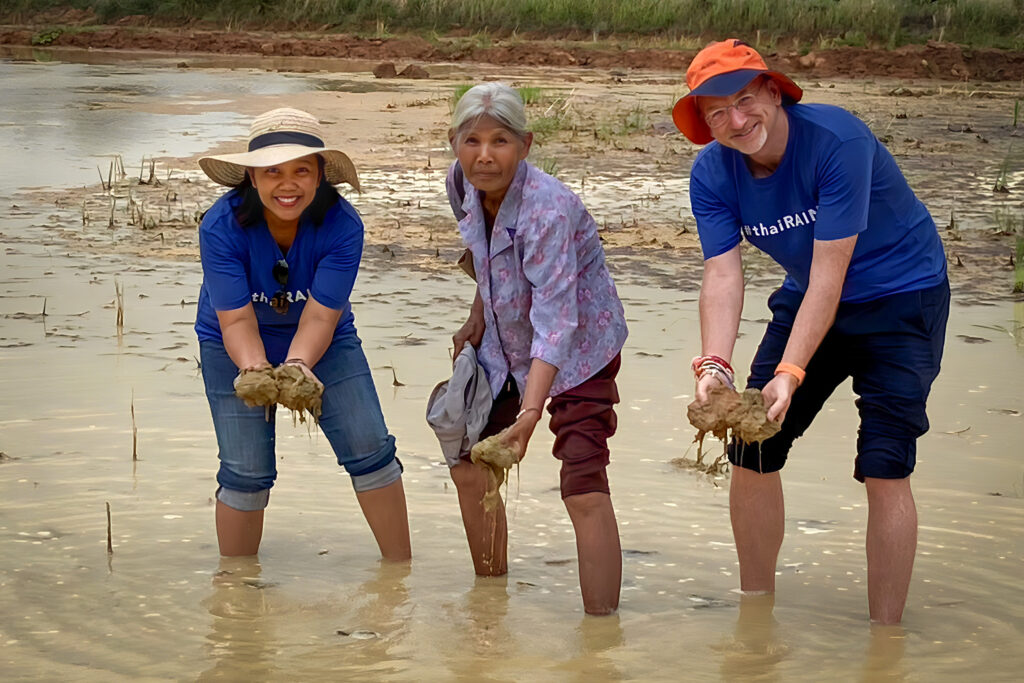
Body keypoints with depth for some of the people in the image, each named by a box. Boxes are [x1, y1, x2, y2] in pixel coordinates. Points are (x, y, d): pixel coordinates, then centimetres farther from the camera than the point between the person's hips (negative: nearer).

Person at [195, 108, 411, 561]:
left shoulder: (342, 225, -26)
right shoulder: (221, 227, -27)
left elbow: (319, 317, -28)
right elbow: (236, 321, -28)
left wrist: (298, 364, -48)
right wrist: (256, 370, -48)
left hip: (321, 341, 1)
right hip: (236, 347, -1)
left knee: (370, 449, -9)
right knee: (246, 472, -6)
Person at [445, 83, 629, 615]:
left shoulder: (548, 210, -33)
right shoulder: (463, 184, -11)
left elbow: (555, 322, -38)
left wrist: (529, 415, -46)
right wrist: (477, 318, 7)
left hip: (578, 347, -8)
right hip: (508, 346, 8)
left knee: (583, 486, -19)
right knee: (469, 467, 11)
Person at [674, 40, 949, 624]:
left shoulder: (836, 139, -29)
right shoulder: (712, 172, -11)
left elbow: (830, 273, -31)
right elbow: (723, 274, -18)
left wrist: (791, 372, -38)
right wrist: (714, 366, -35)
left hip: (900, 296, -6)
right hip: (808, 299, 6)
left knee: (884, 467, -16)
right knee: (751, 450, 4)